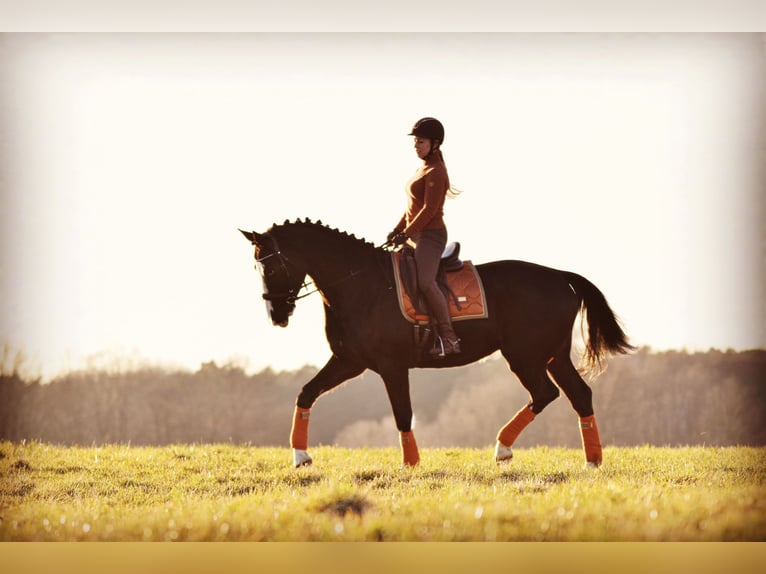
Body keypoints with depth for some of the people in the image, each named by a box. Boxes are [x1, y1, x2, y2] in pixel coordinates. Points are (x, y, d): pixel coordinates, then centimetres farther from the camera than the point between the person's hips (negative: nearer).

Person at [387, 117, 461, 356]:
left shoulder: (435, 172, -12)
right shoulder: (423, 170, 18)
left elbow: (429, 209, -18)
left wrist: (406, 234, -18)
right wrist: (398, 230, 12)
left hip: (430, 235, -11)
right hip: (417, 236, 11)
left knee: (425, 281, -27)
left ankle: (449, 338, -29)